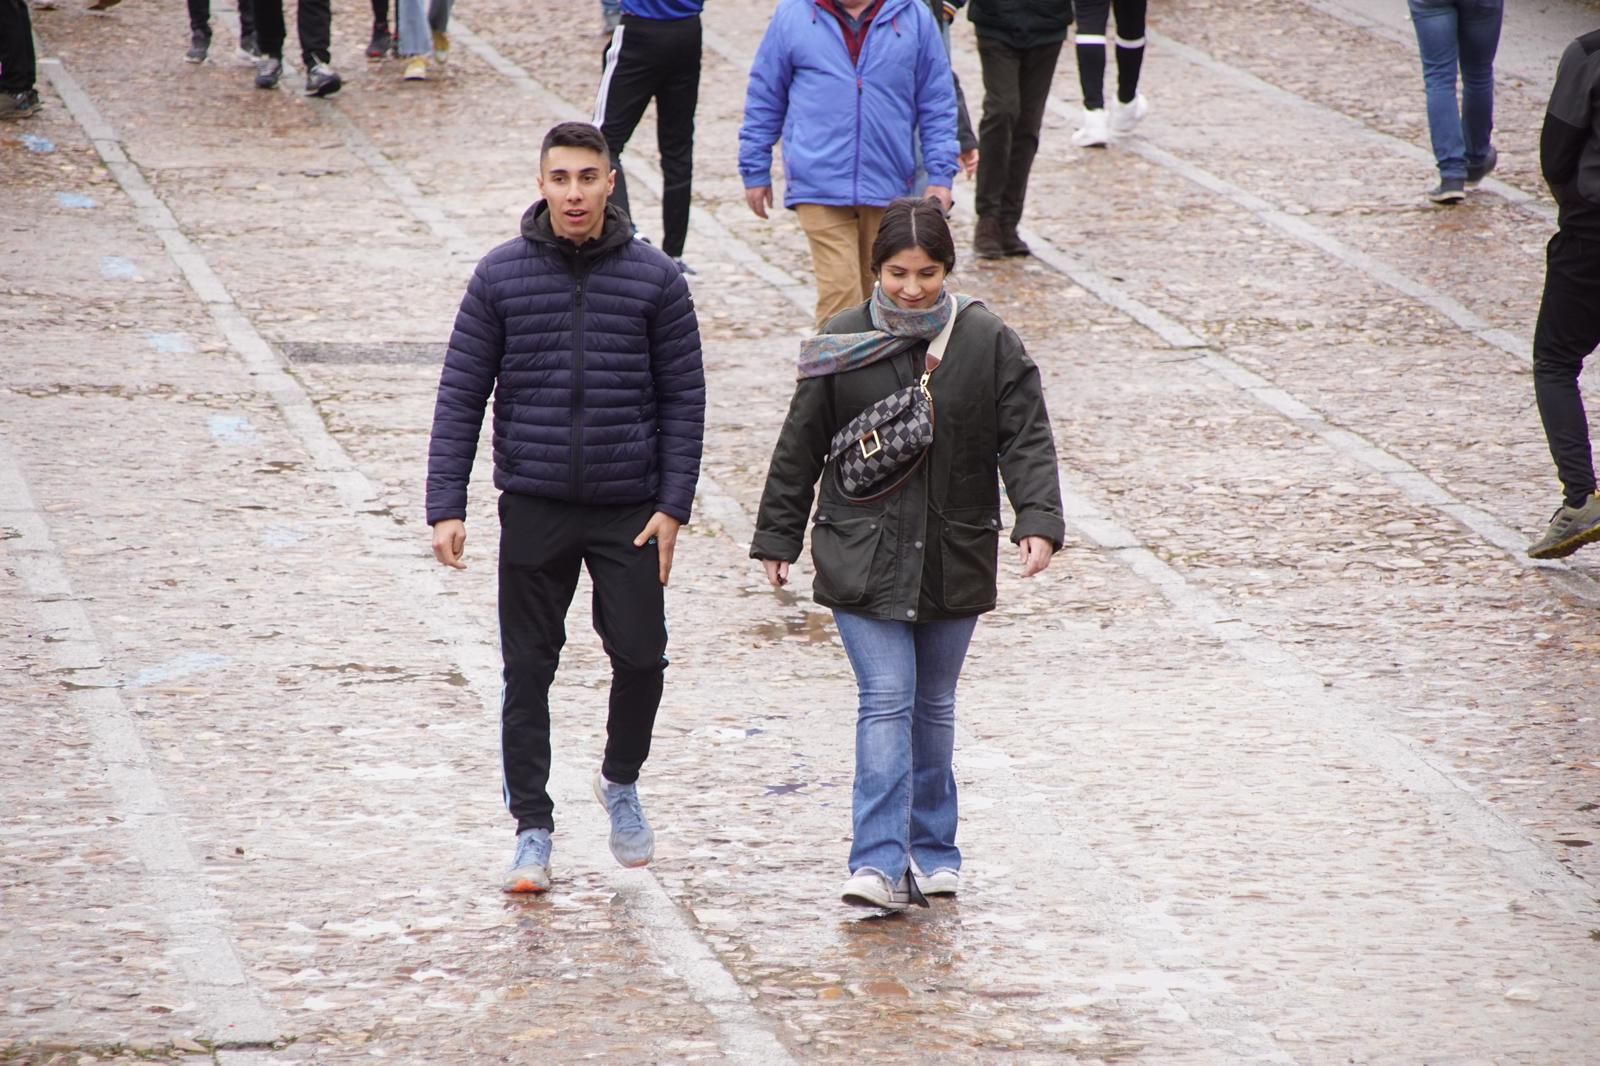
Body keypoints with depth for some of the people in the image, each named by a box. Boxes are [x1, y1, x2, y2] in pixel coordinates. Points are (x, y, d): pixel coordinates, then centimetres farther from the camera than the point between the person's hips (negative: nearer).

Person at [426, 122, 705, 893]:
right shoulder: (501, 277, 0)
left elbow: (684, 398, 3)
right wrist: (446, 506, -5)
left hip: (629, 510, 0)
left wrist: (673, 505, -4)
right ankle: (532, 828, 14)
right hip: (533, 509, 0)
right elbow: (460, 395, 2)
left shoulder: (655, 279, 0)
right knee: (528, 670, 4)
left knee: (641, 655, -4)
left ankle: (621, 779, 25)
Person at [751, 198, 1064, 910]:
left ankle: (930, 852, 26)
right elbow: (800, 448, 5)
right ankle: (879, 865, -17)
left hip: (953, 557, 2)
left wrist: (1038, 521, -18)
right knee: (886, 701, -12)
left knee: (933, 705, 13)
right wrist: (779, 537, 8)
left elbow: (1026, 439, -4)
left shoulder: (988, 343, -2)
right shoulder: (843, 345, -2)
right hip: (863, 558, -2)